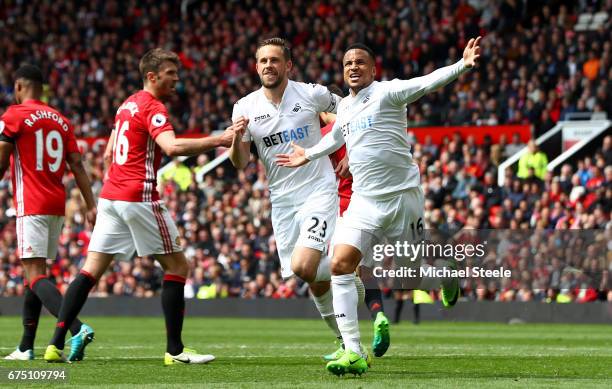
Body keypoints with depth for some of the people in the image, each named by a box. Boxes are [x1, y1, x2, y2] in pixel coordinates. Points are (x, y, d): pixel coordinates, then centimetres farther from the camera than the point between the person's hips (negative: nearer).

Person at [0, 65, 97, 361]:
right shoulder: (61, 120, 14)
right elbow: (77, 166, 9)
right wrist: (91, 206, 7)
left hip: (31, 205, -7)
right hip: (57, 206, 7)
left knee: (35, 276, -13)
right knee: (35, 272, 15)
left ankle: (77, 328, -32)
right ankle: (26, 347, 17)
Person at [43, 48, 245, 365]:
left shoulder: (128, 104, 18)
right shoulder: (153, 107, -10)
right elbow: (172, 147, -28)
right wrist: (219, 140, -30)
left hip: (110, 196, 9)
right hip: (139, 197, -8)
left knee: (91, 270, 5)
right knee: (177, 266, 2)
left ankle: (56, 344, -3)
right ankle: (174, 349, 0)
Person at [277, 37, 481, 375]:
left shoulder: (386, 92, -7)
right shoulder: (344, 107, 13)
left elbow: (427, 82, -22)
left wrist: (462, 65, -38)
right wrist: (308, 156, 48)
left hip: (401, 196, -5)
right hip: (364, 201, 5)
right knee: (340, 265, -14)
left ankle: (448, 274, 45)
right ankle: (353, 354, -16)